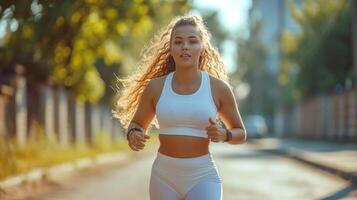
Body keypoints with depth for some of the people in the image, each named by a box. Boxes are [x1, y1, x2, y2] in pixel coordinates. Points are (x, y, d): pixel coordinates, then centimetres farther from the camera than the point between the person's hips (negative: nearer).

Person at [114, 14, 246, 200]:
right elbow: (136, 125, 13)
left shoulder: (218, 87, -4)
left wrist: (223, 134, -16)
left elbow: (240, 134, 7)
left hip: (202, 178, -2)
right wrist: (134, 136, -11)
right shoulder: (156, 87, 0)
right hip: (164, 178, 2)